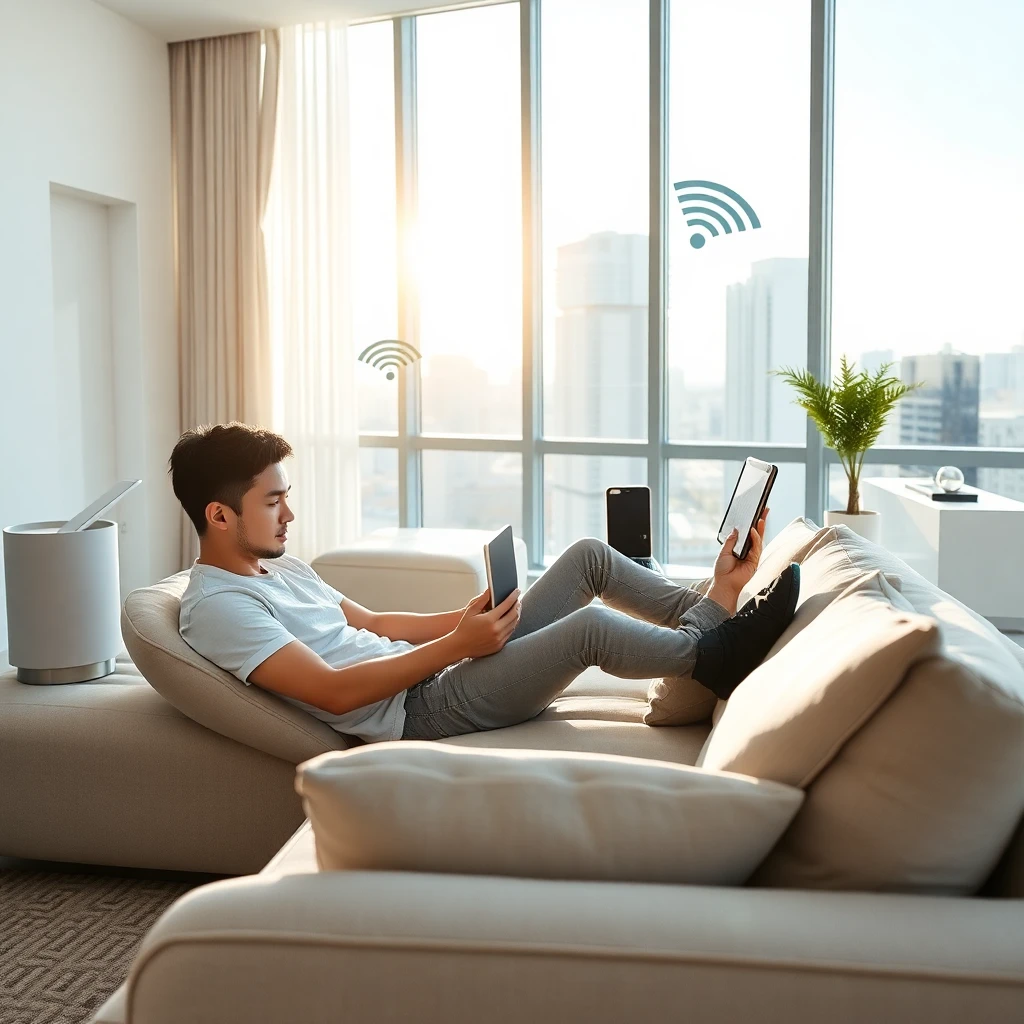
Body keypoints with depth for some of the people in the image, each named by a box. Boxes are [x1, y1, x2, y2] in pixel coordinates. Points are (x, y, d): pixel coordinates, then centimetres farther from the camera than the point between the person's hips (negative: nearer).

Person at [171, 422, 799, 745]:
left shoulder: (280, 568, 17)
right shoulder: (216, 606, -13)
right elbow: (332, 690, -21)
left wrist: (466, 621, 5)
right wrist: (455, 645, -20)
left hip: (437, 672, 10)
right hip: (424, 711, -9)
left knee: (589, 556, 4)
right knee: (590, 626, -24)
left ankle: (706, 611, 16)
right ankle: (712, 657, -1)